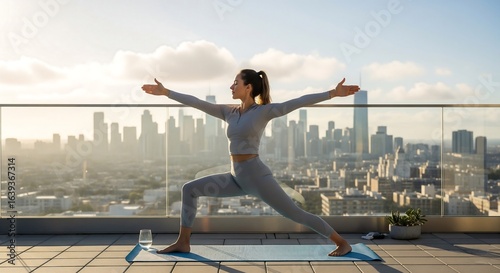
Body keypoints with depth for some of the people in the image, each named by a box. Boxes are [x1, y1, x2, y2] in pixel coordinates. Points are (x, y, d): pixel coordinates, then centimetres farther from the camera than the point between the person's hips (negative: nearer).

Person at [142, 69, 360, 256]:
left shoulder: (264, 111, -7)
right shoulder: (228, 112, 10)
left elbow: (299, 102, -15)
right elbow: (196, 102, 12)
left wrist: (333, 93, -21)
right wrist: (165, 92, 15)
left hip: (257, 176, -6)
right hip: (236, 178, 7)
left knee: (295, 213, -4)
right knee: (189, 189, 4)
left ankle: (342, 243, 13)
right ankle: (183, 242, 11)